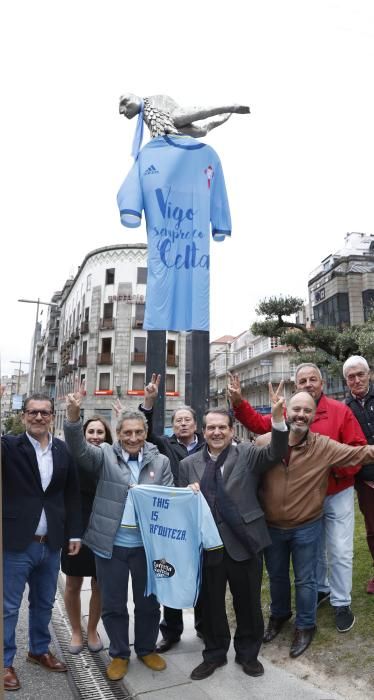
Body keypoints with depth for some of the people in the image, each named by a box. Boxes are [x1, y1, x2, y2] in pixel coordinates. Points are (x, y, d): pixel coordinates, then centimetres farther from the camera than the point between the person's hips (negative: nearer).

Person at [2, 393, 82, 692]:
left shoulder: (63, 451, 0)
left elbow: (72, 495, 5)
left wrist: (75, 533, 4)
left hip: (51, 543, 4)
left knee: (44, 603, 20)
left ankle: (40, 650, 42)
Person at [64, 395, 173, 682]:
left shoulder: (161, 462, 0)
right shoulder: (105, 455, -4)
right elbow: (79, 448, -21)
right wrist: (74, 417, -38)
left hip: (147, 545, 1)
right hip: (110, 544, -1)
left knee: (149, 602, 17)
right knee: (113, 604, 15)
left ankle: (147, 649, 41)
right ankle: (119, 654, 37)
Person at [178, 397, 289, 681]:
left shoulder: (247, 453, -3)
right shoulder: (188, 465, 4)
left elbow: (275, 454, -20)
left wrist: (278, 419, -35)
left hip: (243, 541, -1)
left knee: (249, 602, 14)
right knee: (210, 602, 16)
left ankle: (248, 653, 39)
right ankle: (214, 654, 39)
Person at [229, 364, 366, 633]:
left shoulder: (340, 411, -12)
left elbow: (358, 448, -12)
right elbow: (260, 424, -5)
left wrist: (339, 470, -25)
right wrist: (238, 402, -17)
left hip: (337, 493, -3)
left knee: (340, 551, 4)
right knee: (312, 548, 20)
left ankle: (341, 603, 24)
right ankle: (321, 588, 42)